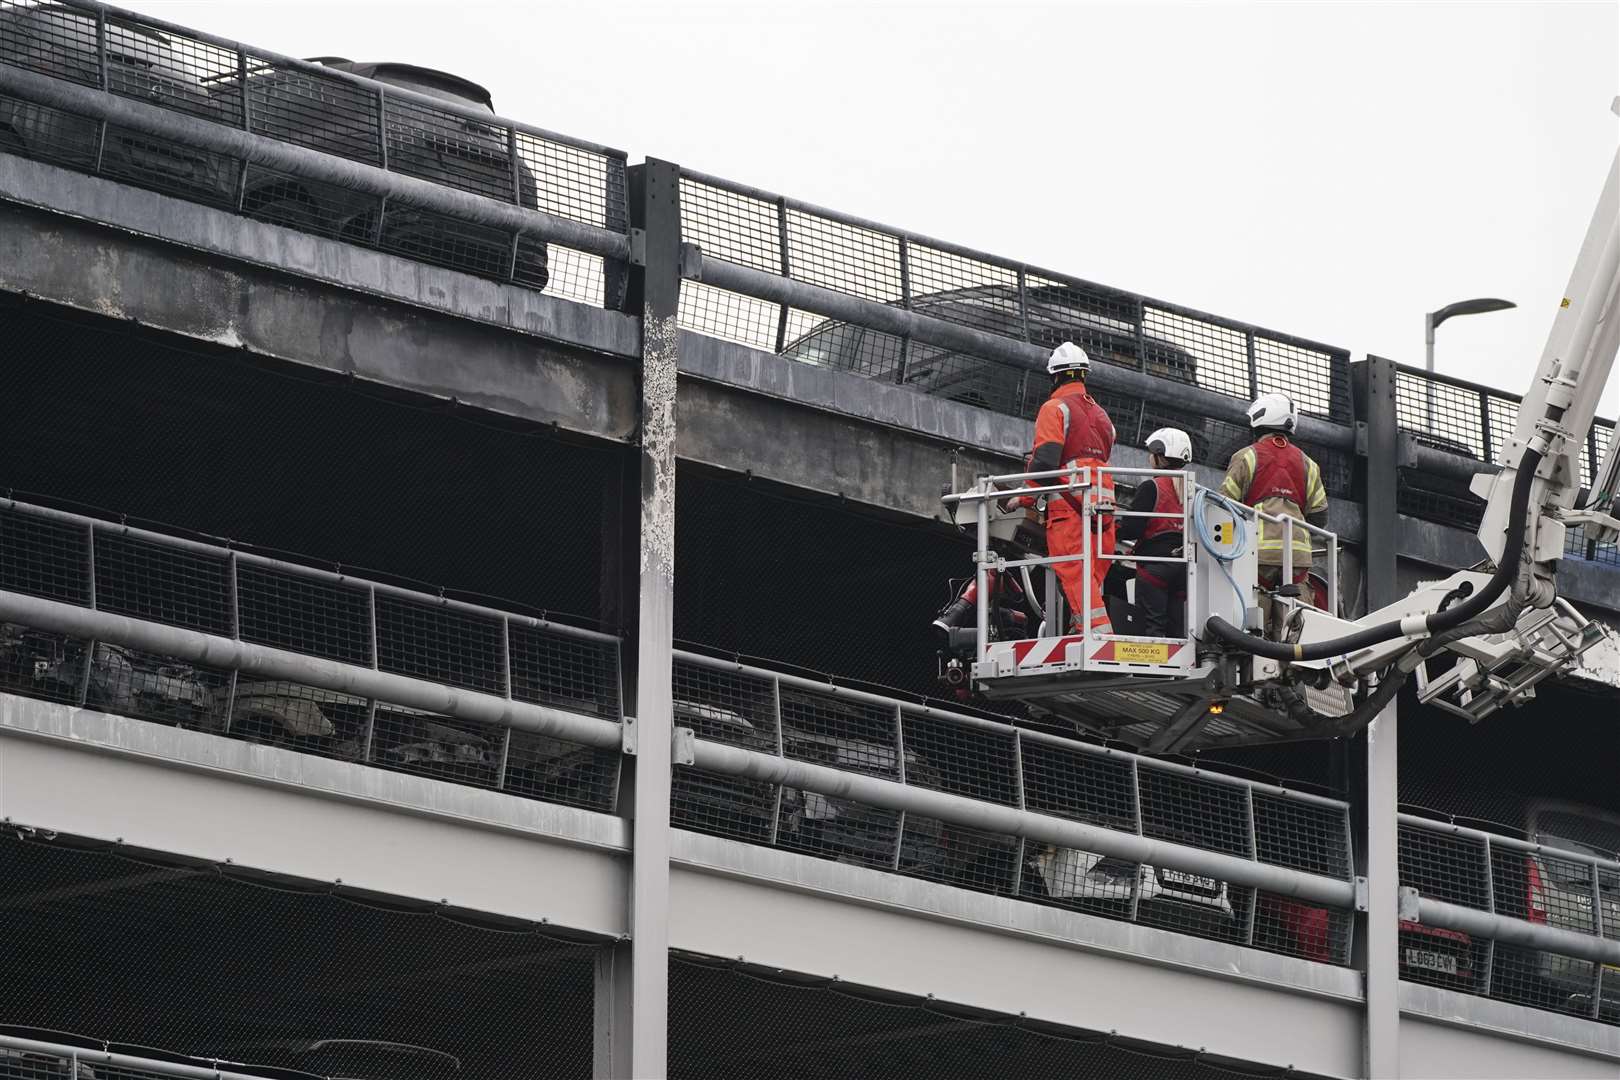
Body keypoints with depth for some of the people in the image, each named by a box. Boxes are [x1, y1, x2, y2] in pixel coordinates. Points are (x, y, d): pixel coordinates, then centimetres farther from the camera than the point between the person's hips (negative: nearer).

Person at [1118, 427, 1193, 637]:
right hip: (1183, 565, 6)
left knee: (1152, 626, -8)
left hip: (1155, 564, -6)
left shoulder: (1151, 488, -9)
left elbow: (1131, 529, -14)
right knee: (1176, 626, 9)